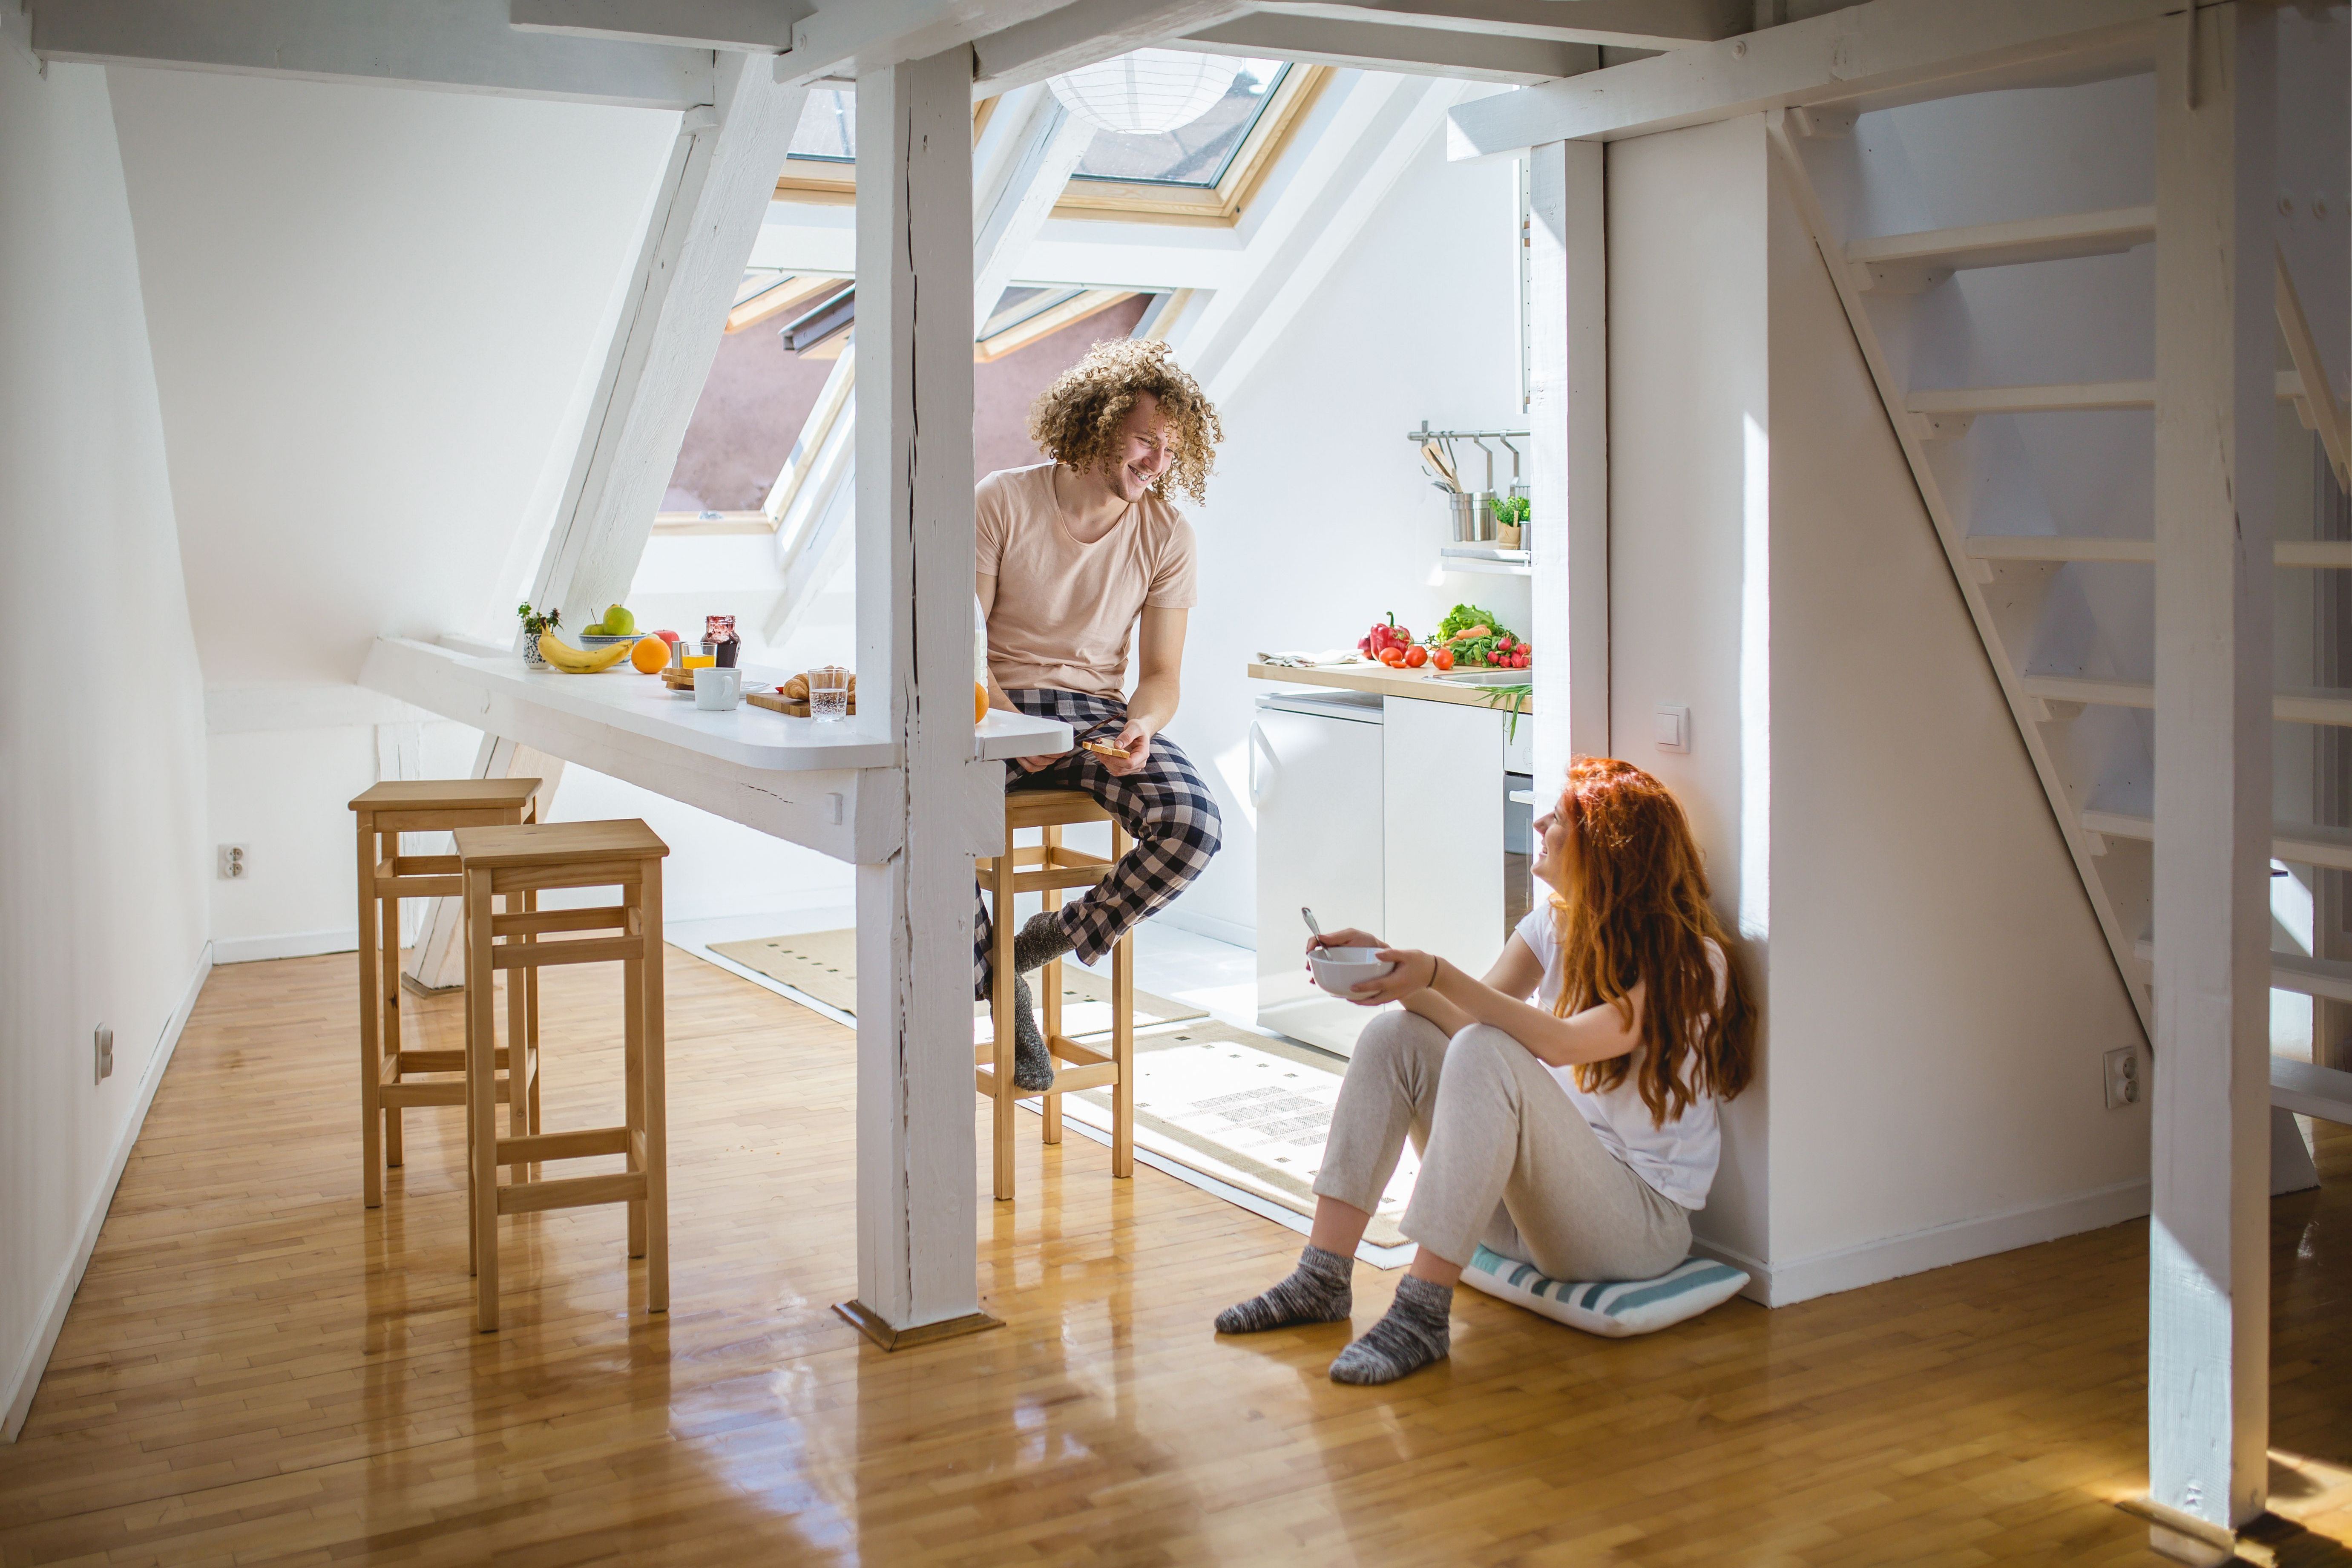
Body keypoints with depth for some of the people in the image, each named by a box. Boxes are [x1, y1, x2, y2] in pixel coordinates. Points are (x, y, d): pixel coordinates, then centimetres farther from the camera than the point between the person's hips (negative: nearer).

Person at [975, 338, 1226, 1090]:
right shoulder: (1003, 502, -5)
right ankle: (993, 983, -6)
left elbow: (1161, 673, 4)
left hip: (1099, 711, 2)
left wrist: (1142, 726, -20)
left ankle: (1050, 940, -2)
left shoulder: (1168, 536, 2)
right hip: (998, 708, -2)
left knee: (1193, 826, -26)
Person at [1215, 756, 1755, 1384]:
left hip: (1642, 1219, -8)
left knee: (1485, 1054, -31)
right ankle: (1322, 1281, -12)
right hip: (1537, 1196, 8)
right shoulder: (1556, 921, 9)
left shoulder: (1688, 961, -15)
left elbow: (1560, 1043, -30)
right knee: (1393, 1036, -6)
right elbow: (1473, 1018, 1)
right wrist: (1383, 963, -12)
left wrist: (1437, 975, -34)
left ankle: (1422, 1315, -33)